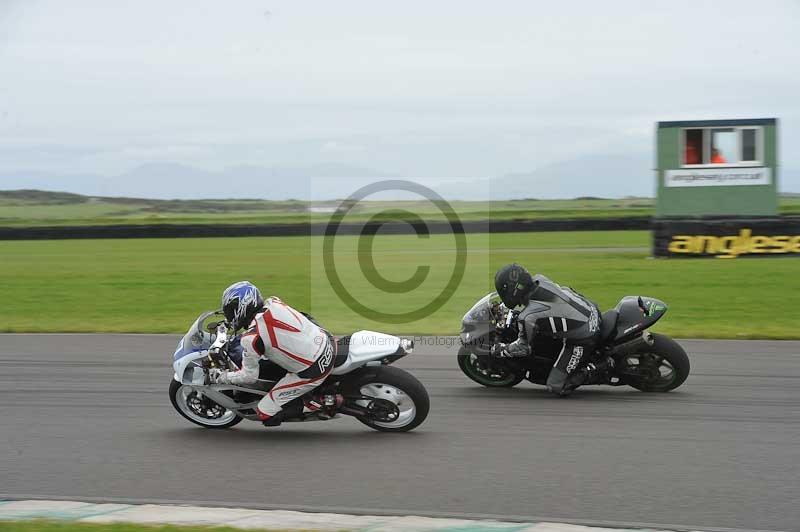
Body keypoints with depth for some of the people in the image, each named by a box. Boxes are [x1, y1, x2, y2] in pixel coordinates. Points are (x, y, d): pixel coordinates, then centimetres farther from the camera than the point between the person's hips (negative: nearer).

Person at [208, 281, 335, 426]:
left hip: (313, 372, -7)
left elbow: (249, 376, -4)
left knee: (265, 413, 2)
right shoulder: (274, 303, 3)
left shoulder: (251, 338, -16)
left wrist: (222, 377, 12)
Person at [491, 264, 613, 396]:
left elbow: (523, 347, -6)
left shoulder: (527, 317, -22)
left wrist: (501, 349, 11)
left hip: (581, 342, -8)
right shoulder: (539, 280, -4)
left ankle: (601, 368, -6)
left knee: (556, 387, -1)